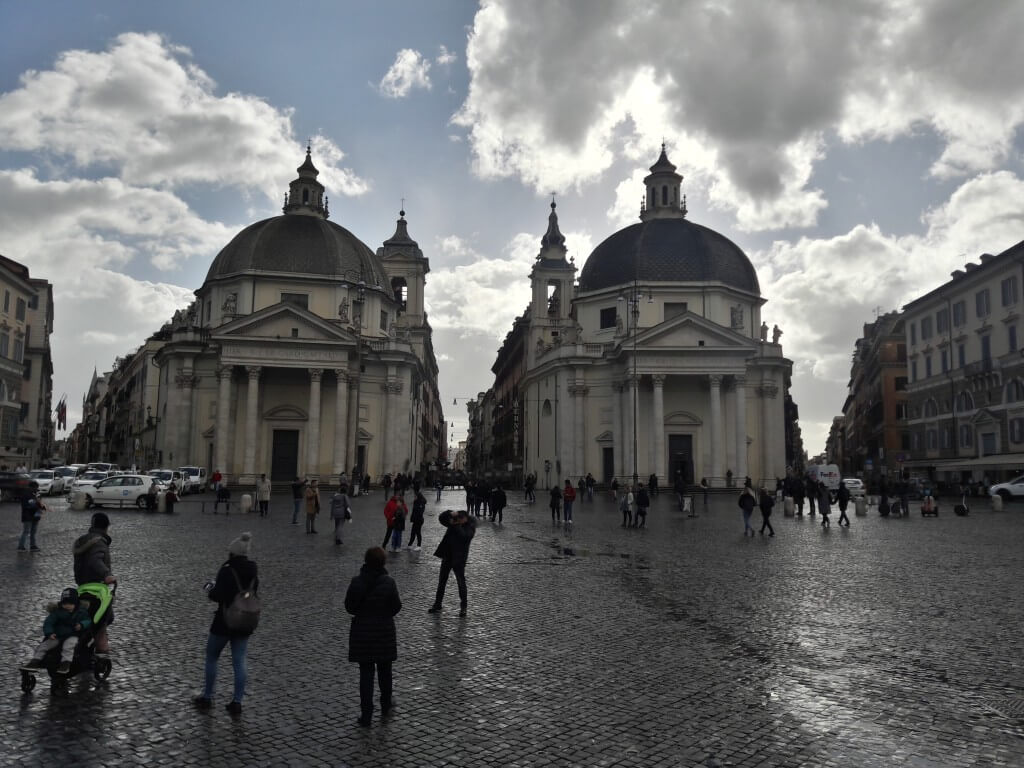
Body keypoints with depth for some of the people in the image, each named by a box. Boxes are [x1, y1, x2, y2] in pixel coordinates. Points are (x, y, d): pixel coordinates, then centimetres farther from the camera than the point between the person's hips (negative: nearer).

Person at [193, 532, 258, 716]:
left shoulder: (227, 570, -17)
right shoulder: (253, 571, 2)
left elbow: (217, 596, -21)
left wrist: (210, 588, 1)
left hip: (224, 622, -5)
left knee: (211, 658, 15)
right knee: (239, 662, 9)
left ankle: (207, 697, 25)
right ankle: (237, 702, 11)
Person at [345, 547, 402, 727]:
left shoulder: (357, 582, -13)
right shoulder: (389, 583, -15)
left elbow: (349, 607, -5)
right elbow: (396, 607, -7)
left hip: (362, 631, 0)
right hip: (384, 631, 0)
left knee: (365, 673, 7)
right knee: (384, 671, 19)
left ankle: (366, 713, 6)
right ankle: (386, 705, 33)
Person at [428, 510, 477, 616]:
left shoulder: (470, 527, -11)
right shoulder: (455, 522, 3)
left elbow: (463, 535, -29)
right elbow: (441, 518, 0)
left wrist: (455, 525, -25)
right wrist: (450, 513, -16)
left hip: (459, 558, -6)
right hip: (447, 556, 6)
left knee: (461, 583, 0)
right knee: (441, 581, 12)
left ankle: (463, 607, 13)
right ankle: (437, 604, 24)